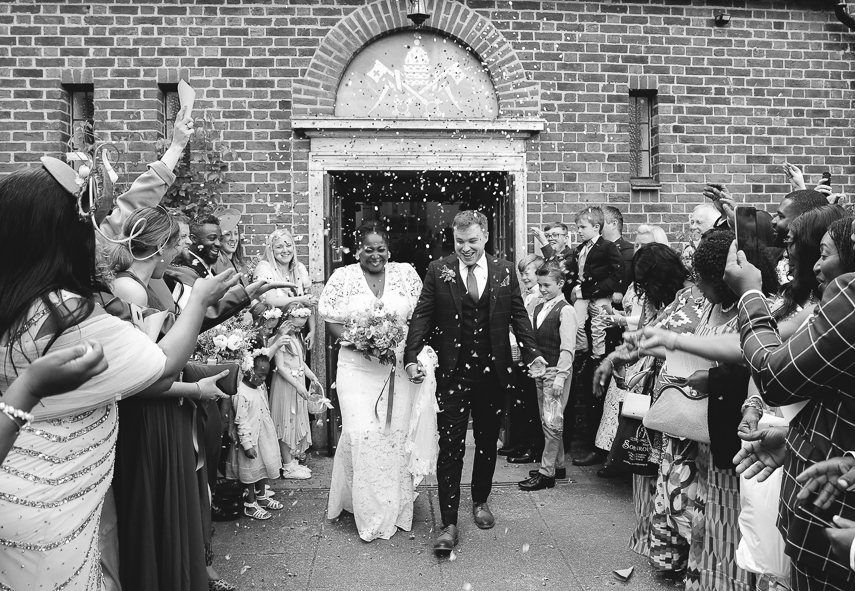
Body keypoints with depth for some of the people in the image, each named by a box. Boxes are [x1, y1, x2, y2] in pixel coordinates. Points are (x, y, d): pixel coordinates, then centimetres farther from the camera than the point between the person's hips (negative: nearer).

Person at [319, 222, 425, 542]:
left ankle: (396, 509, 23)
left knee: (397, 433, 3)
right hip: (357, 368, -1)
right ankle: (369, 514, 7)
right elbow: (331, 321, 1)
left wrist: (399, 342, -9)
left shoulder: (406, 274, 6)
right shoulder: (342, 277, 2)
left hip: (399, 368, 2)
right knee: (363, 433, -9)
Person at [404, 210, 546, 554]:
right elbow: (422, 315, -5)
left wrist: (531, 353, -5)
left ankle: (480, 502, 37)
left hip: (493, 371, 3)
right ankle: (449, 524, 5)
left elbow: (518, 315, 7)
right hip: (453, 372, -2)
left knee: (487, 442, 16)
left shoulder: (505, 271, 4)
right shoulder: (438, 270, -1)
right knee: (450, 446, -3)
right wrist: (412, 356, -16)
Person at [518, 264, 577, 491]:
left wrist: (560, 377, -20)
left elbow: (567, 348, -15)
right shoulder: (538, 308, 11)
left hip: (556, 371, -8)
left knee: (552, 421, -5)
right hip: (539, 369, 8)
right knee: (546, 420, 15)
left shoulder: (565, 311, -11)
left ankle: (546, 473, 0)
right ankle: (557, 464, 27)